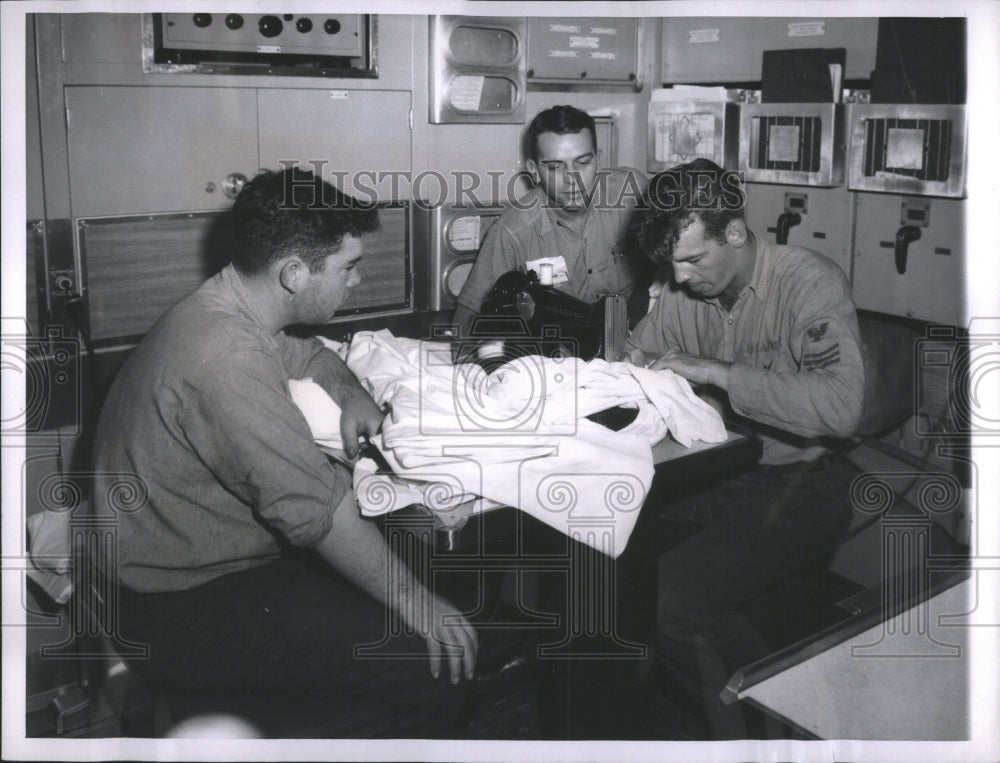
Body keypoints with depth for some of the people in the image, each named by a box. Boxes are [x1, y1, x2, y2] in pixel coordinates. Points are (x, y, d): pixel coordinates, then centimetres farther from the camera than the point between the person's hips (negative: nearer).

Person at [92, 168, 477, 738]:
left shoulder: (224, 314, 4)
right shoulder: (224, 357, -29)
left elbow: (309, 355, 24)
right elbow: (318, 509, -29)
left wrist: (353, 394, 1)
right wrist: (413, 602, -19)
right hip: (183, 613, -10)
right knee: (439, 668, -17)